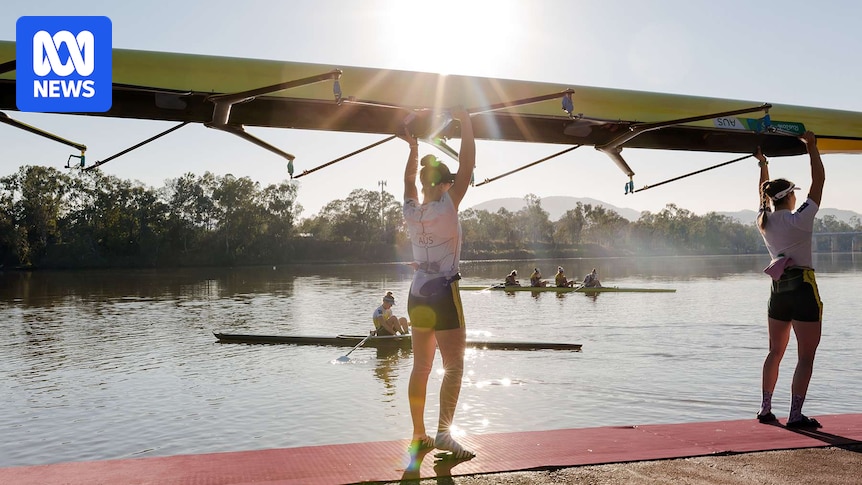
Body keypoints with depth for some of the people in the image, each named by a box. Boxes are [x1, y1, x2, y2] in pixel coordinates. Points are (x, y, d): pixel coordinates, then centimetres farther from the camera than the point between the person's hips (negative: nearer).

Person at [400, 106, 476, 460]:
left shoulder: (411, 209, 3)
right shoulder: (447, 206, -12)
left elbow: (409, 178, 22)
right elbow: (467, 166, -10)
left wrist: (413, 148, 28)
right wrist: (466, 123, -3)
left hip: (417, 294, 6)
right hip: (444, 294, -6)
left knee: (421, 367, 11)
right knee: (454, 366, -3)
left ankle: (419, 434, 16)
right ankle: (444, 432, -13)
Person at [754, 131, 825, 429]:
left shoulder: (764, 222, 3)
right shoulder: (800, 220, -13)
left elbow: (765, 192, 23)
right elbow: (818, 181, -6)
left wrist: (763, 164, 32)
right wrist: (812, 147, 2)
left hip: (778, 290, 6)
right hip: (803, 290, -6)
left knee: (775, 352, 15)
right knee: (806, 357, 0)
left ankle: (765, 409, 19)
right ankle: (795, 415, -1)